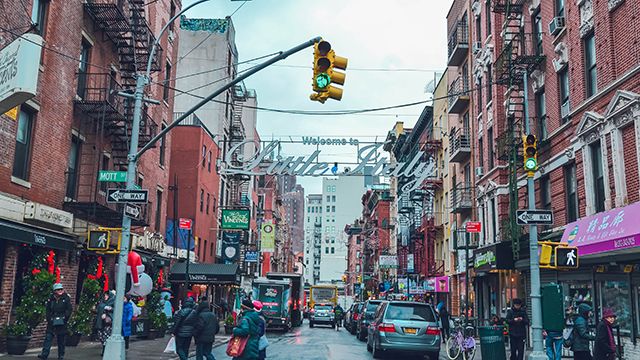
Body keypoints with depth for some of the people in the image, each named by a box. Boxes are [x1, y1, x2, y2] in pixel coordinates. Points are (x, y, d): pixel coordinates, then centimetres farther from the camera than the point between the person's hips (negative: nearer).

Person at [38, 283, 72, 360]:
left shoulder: (66, 298, -1)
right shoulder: (51, 299, 5)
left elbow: (69, 309, -1)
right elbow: (48, 310, 10)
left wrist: (64, 318, -11)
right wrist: (49, 319, -2)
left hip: (61, 323, -2)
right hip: (52, 322, 2)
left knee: (61, 339, 6)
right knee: (48, 337, -5)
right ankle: (44, 354, -5)